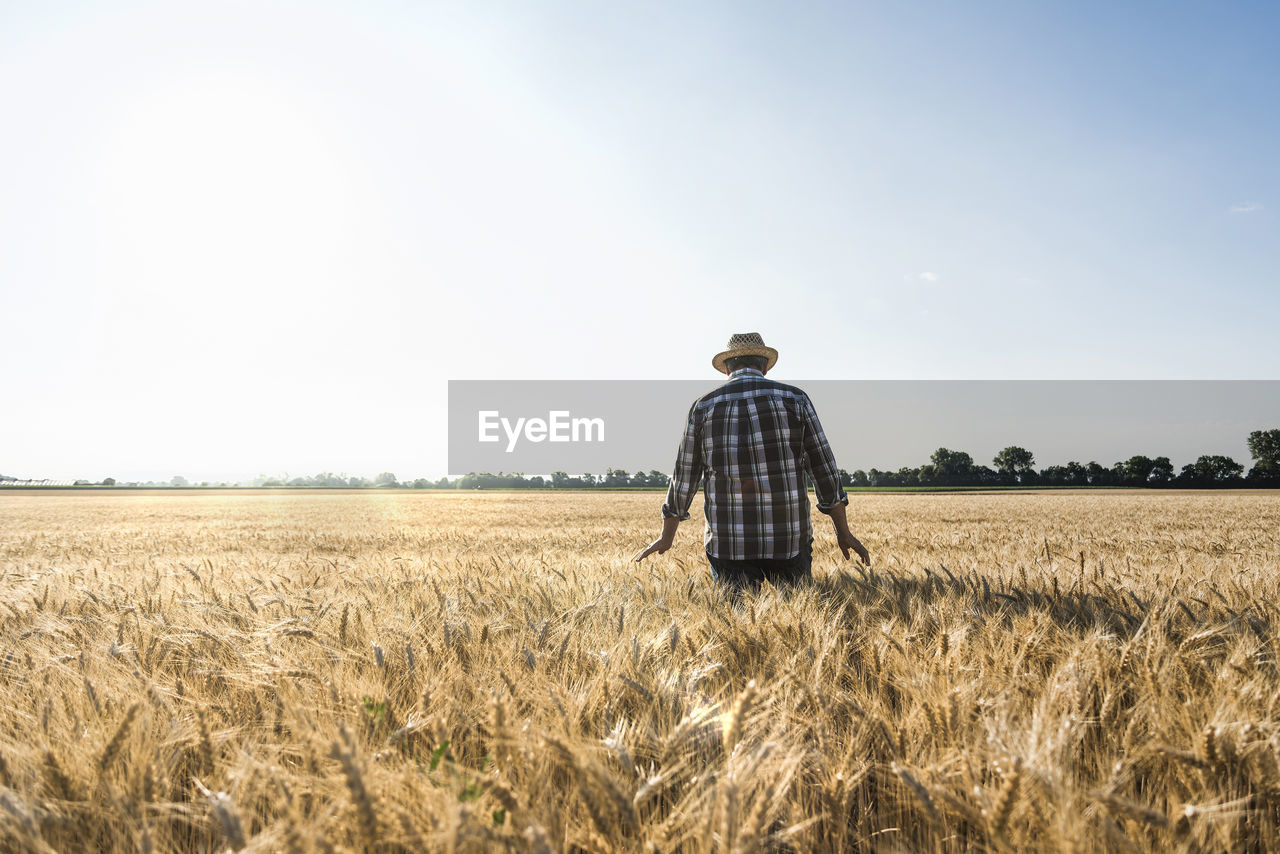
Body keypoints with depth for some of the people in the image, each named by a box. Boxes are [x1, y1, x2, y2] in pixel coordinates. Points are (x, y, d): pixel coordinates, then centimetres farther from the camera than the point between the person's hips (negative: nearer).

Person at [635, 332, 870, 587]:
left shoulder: (703, 407, 4)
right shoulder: (795, 399, 3)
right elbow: (825, 468, 5)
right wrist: (843, 531, 14)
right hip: (788, 537, 0)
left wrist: (667, 536, 21)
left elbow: (684, 478, 9)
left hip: (728, 542, 0)